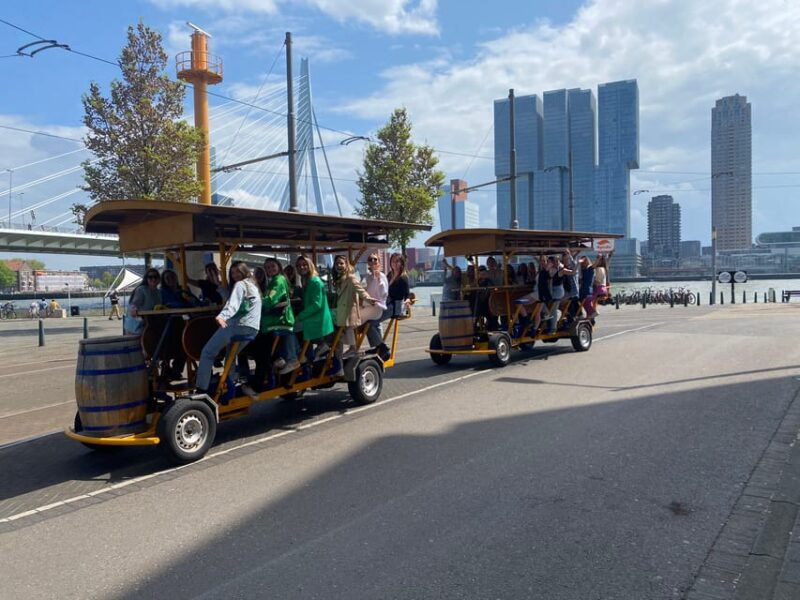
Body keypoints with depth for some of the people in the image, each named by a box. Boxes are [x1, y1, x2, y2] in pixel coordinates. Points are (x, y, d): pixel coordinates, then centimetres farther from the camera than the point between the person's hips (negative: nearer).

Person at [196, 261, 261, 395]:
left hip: (239, 325, -8)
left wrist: (222, 316, -36)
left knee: (207, 352, -3)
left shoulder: (240, 285, -1)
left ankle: (202, 388, -9)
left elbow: (233, 303, -20)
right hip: (253, 329, 9)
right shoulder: (253, 286, 25)